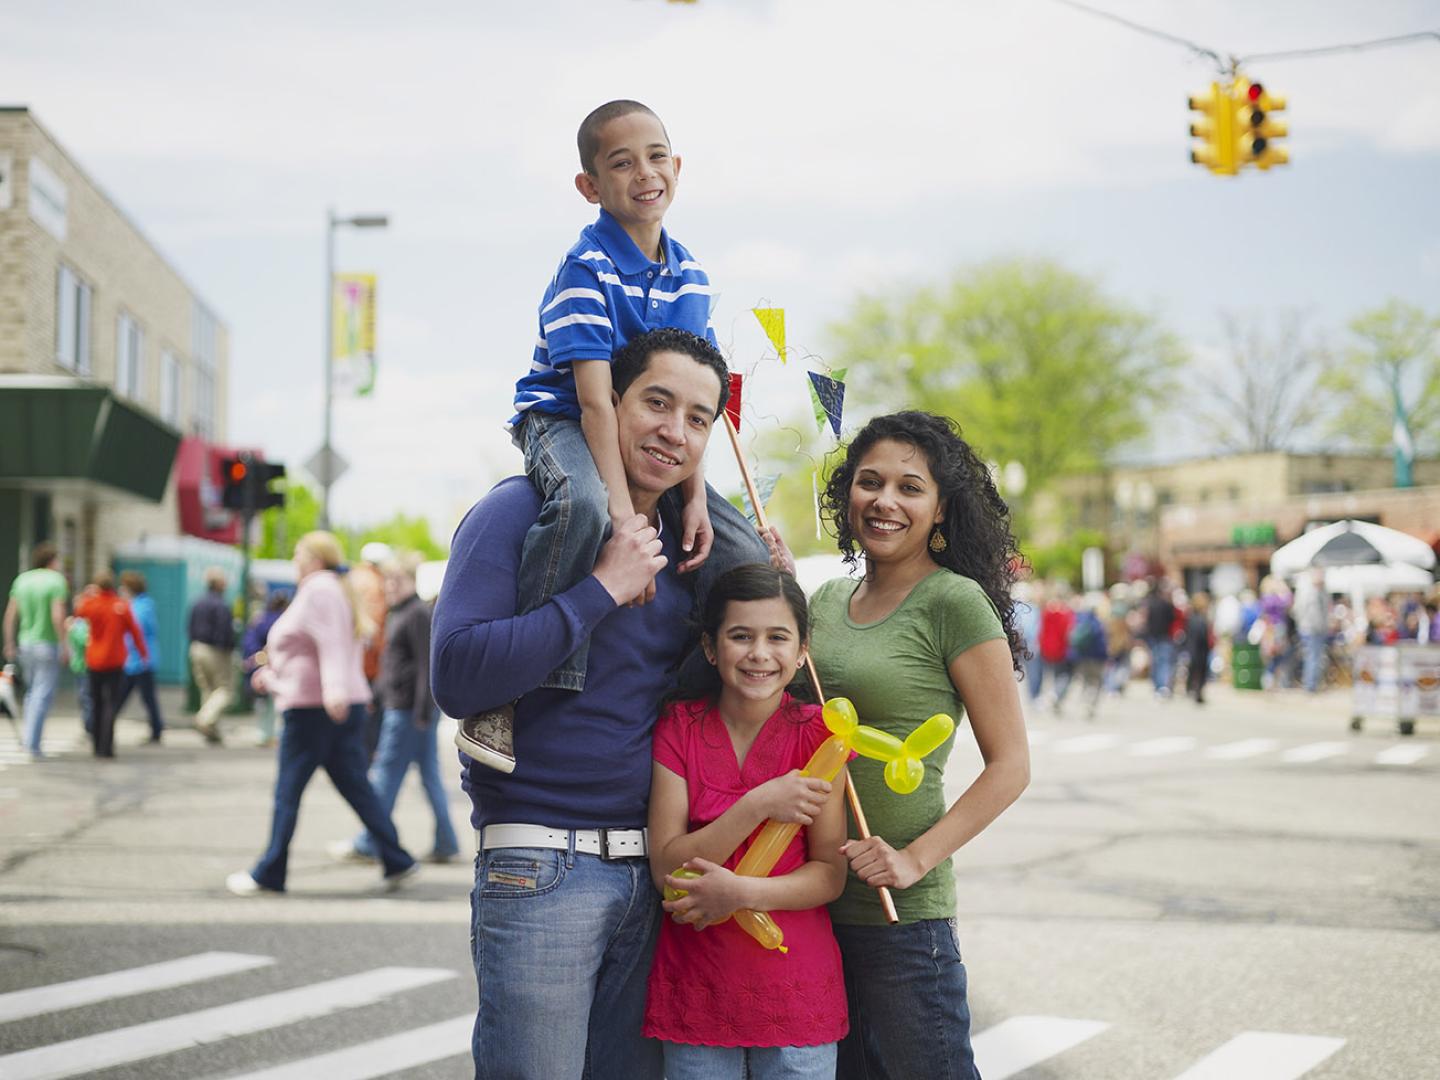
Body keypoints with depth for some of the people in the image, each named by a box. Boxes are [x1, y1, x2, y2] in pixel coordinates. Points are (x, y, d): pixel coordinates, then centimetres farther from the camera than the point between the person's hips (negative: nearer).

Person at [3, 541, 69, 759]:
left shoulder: (22, 580, 6)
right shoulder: (56, 581, -11)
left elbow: (10, 614, 6)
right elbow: (57, 617, -20)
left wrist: (10, 644, 13)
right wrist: (65, 646, -14)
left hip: (25, 643, 6)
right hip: (47, 644, -6)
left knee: (32, 690, 21)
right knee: (43, 694, -2)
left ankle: (29, 733, 19)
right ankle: (32, 741, -7)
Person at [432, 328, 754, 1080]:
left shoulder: (685, 547, 14)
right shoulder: (522, 512, -6)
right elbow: (457, 677, -18)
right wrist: (604, 589, -18)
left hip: (649, 873, 6)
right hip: (540, 868, -6)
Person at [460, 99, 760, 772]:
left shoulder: (690, 278, 4)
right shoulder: (587, 268, -17)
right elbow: (595, 397, -26)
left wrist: (693, 495, -12)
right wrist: (621, 510, -33)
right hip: (560, 422, -7)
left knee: (744, 558, -7)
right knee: (583, 505, -41)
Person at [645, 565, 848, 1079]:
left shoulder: (816, 732, -2)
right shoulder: (678, 727, -1)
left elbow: (830, 875, -6)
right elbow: (666, 867, -9)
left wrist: (742, 892, -22)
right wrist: (759, 805, -19)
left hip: (796, 990, 0)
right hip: (696, 991, 0)